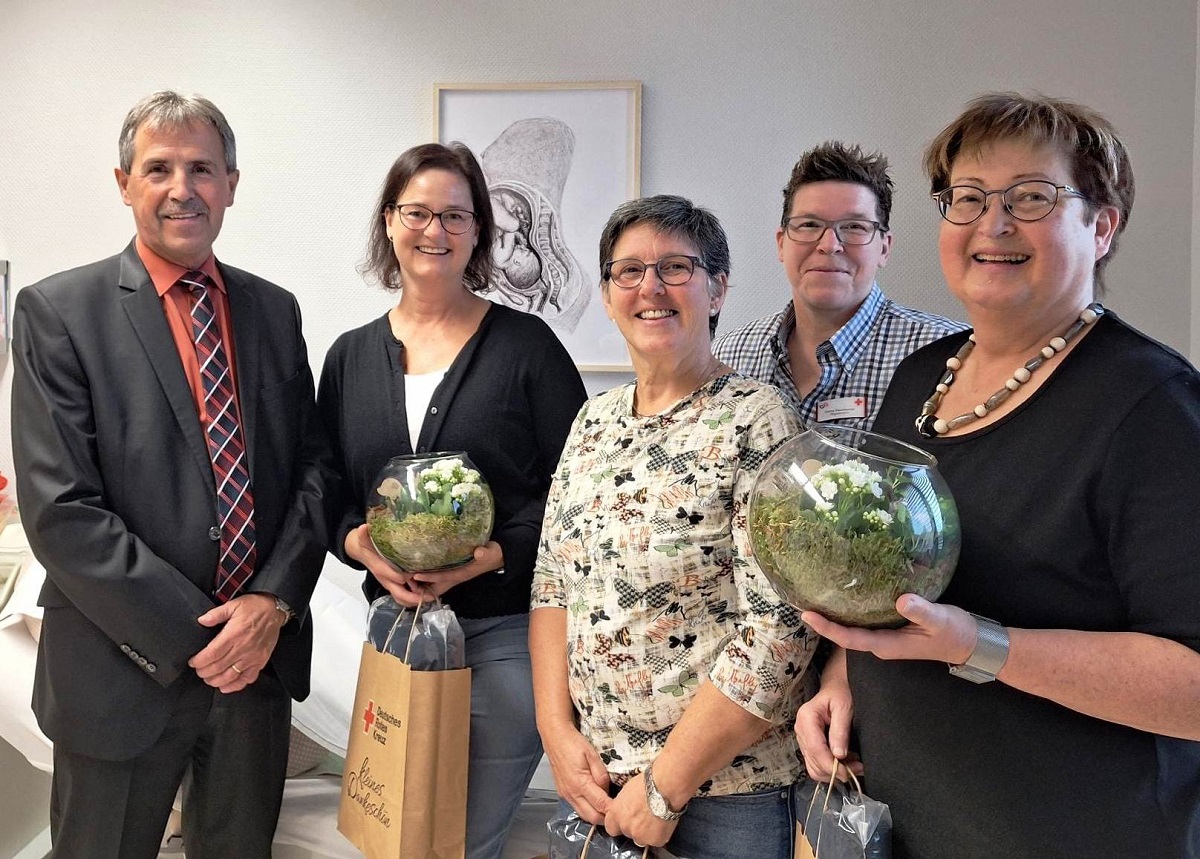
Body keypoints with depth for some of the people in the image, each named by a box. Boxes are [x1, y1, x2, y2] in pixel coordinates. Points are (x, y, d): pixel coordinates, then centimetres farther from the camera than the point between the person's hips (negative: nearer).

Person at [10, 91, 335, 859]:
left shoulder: (274, 310, 6)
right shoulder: (57, 312, -7)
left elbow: (313, 467, 5)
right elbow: (60, 510, -13)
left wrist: (273, 602, -9)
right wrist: (192, 637, -15)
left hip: (260, 655, 4)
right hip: (126, 672, -3)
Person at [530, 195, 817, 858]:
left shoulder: (757, 423, -15)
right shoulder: (593, 421, 4)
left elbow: (778, 631, -20)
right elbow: (551, 583, 7)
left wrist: (664, 786, -16)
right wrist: (556, 729, -4)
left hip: (722, 795, -5)